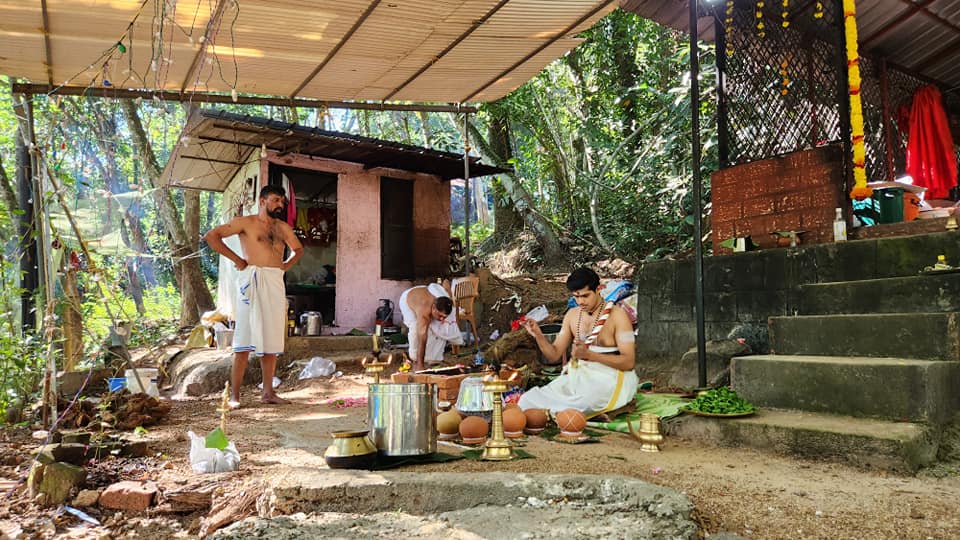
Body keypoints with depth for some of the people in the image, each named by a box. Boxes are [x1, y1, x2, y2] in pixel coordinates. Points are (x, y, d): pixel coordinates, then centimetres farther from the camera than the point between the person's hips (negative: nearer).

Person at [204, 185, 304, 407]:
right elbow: (211, 236, -4)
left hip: (276, 283, 5)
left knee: (272, 340, 7)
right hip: (253, 280, -5)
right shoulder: (246, 222, 2)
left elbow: (299, 249, 34)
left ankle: (268, 392, 14)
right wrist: (235, 258, -6)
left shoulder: (283, 228, 18)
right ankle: (234, 395, -3)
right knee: (246, 341, -7)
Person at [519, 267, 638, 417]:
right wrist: (538, 335, -11)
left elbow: (629, 362, -13)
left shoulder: (617, 315, -7)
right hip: (577, 375, 5)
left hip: (610, 378, -4)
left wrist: (589, 354, -25)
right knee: (528, 400, -22)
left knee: (584, 401, -40)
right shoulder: (572, 315, 10)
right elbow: (554, 354, 9)